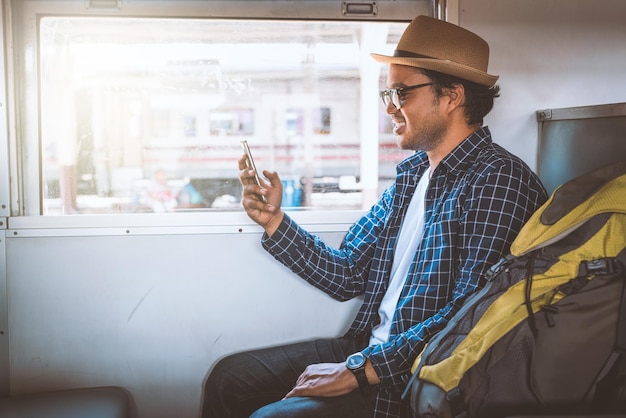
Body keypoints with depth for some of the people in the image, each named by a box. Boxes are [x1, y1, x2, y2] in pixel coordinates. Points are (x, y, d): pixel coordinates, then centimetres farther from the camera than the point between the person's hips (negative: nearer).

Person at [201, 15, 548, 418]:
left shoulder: (498, 180, -16)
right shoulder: (411, 173, 12)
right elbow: (346, 274, 10)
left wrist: (360, 370, -20)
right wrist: (274, 220, -2)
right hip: (369, 348, 8)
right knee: (229, 377, 8)